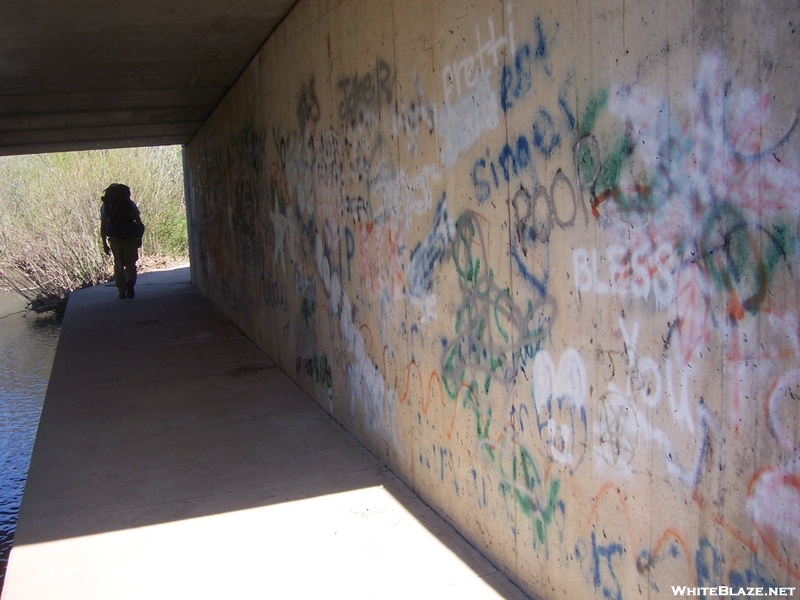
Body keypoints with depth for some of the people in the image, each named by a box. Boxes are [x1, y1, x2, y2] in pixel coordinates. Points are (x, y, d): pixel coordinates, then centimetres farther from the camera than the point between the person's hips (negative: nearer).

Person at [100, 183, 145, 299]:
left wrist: (104, 244, 8)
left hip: (115, 240, 0)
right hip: (131, 238, 0)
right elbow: (139, 222, 5)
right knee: (130, 263, 11)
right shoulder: (131, 204, 9)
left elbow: (103, 227, 4)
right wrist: (139, 238, 12)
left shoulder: (106, 206, 7)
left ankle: (122, 291, 10)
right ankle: (130, 282, -17)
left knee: (119, 265, 14)